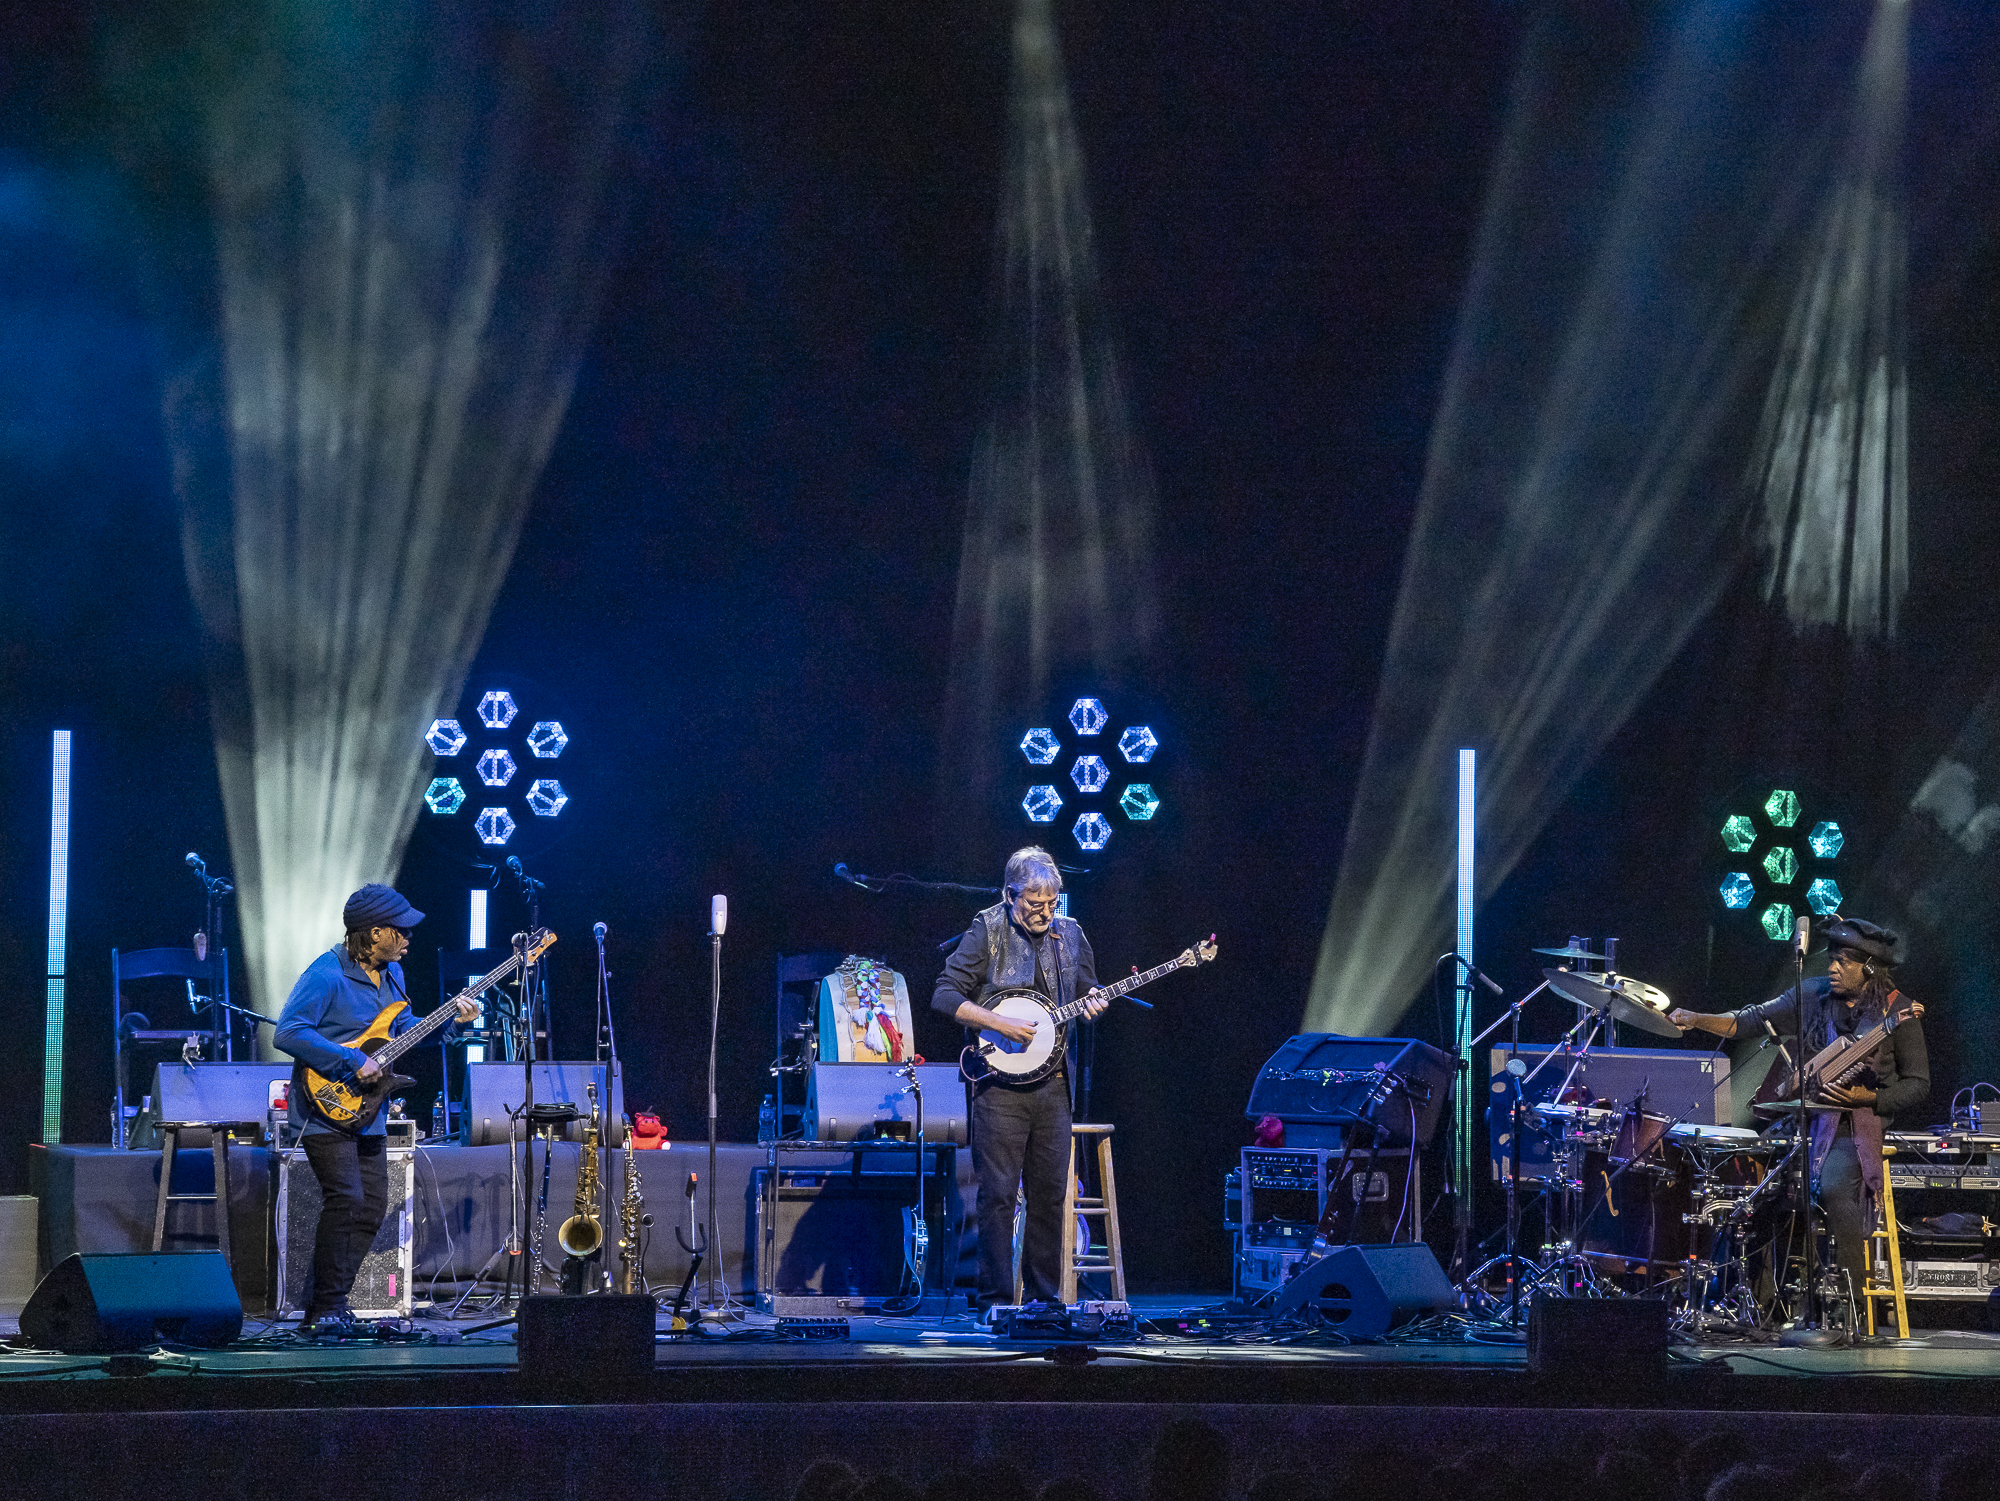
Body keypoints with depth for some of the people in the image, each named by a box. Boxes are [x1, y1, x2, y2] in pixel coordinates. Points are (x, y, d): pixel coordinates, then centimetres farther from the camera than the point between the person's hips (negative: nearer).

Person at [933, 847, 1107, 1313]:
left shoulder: (1070, 936, 10)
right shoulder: (987, 932, -4)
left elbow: (1086, 990, 23)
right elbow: (945, 996, -8)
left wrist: (1091, 1002, -1)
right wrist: (1001, 1024, -18)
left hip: (1052, 1081, 5)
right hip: (999, 1083, -4)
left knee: (1050, 1192, 6)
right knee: (998, 1192, -5)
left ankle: (1043, 1296, 14)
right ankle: (996, 1299, 0)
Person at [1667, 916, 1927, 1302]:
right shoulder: (1814, 995, 7)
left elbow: (1918, 1085, 0)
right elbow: (1753, 1020, 5)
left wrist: (1867, 1097, -16)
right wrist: (1697, 1020, -9)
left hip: (1857, 1124, -4)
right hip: (1805, 1117, 4)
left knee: (1833, 1187, -31)